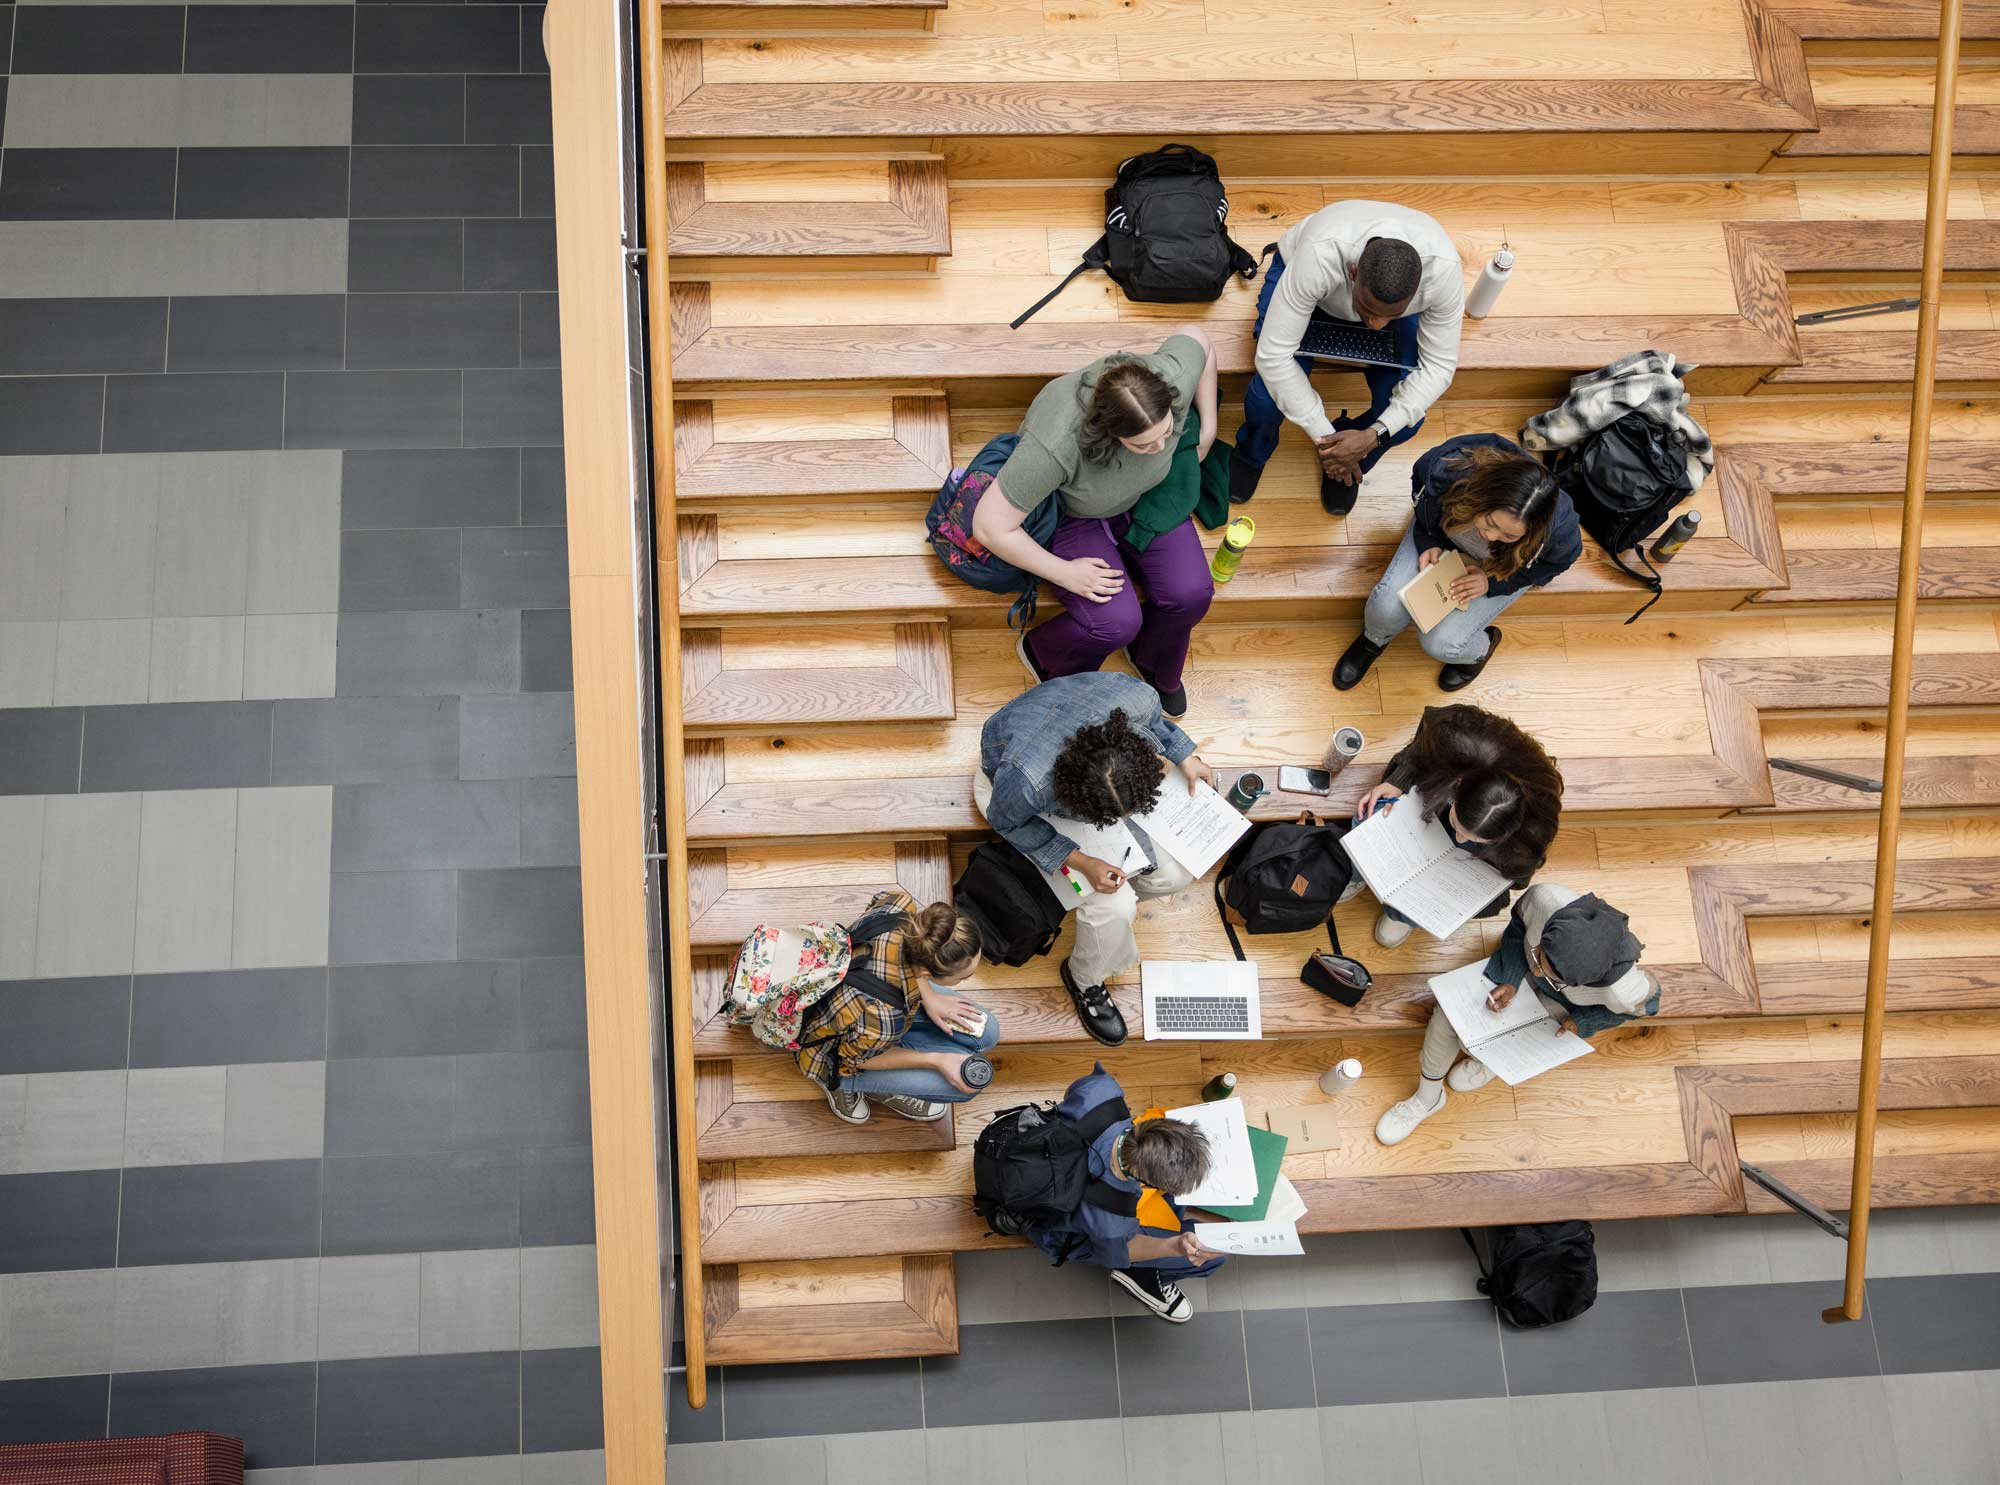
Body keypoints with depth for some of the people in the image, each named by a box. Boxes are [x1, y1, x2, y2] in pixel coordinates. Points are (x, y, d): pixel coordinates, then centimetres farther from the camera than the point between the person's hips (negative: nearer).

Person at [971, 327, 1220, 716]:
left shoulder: (1173, 382, -33)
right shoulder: (1057, 445, -45)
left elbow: (1194, 336, -7)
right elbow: (990, 526, -36)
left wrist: (1208, 430, -4)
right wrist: (1066, 573, -26)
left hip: (1144, 495, 4)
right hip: (1068, 512, -4)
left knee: (1191, 593, -13)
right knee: (1116, 623, -21)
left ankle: (1154, 664, 22)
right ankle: (1043, 653, 14)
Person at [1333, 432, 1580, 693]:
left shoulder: (1558, 527, -42)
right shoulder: (1448, 469, -40)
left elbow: (1556, 561, -14)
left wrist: (1492, 582, -22)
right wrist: (1429, 541, -20)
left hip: (1504, 566, -1)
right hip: (1445, 527, 2)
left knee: (1441, 644, -16)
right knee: (1387, 606, -19)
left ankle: (1481, 647, 22)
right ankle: (1374, 640, 20)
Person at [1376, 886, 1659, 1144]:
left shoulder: (1625, 991, -44)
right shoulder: (1546, 899, -43)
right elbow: (1519, 924, -16)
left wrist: (1583, 1022, -15)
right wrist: (1508, 981, -21)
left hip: (1564, 1004, -2)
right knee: (1448, 1015, -10)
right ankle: (1427, 1097, 20)